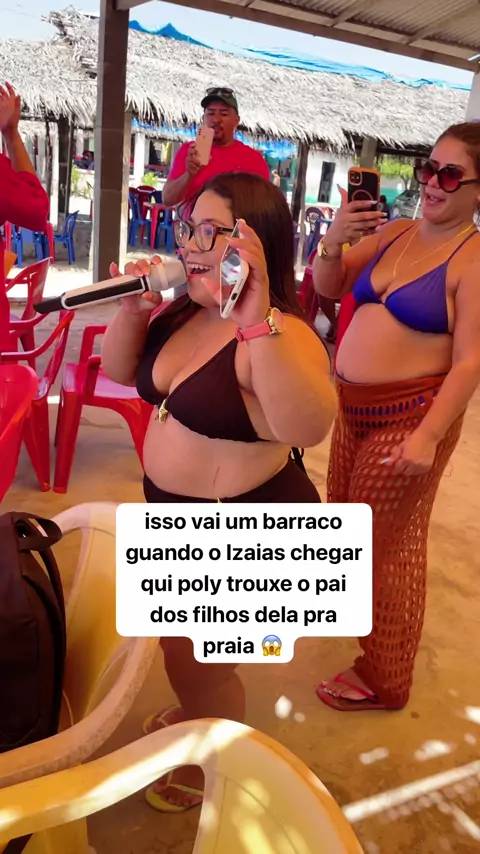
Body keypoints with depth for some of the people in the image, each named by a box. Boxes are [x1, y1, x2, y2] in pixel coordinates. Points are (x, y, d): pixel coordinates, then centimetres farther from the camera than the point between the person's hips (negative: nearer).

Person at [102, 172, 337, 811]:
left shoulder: (281, 335, -26)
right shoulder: (184, 312, -1)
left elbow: (309, 428, -43)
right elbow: (120, 372, 5)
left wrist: (256, 324, -52)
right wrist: (133, 309, -12)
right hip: (178, 516, 8)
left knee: (195, 661, 13)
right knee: (184, 645, 29)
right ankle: (199, 713, 60)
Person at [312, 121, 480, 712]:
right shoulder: (393, 233, 6)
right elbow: (328, 287, 11)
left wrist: (428, 436, -25)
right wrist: (334, 240, -9)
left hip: (409, 417, -7)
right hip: (353, 406, 7)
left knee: (387, 540, 4)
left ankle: (383, 681, 24)